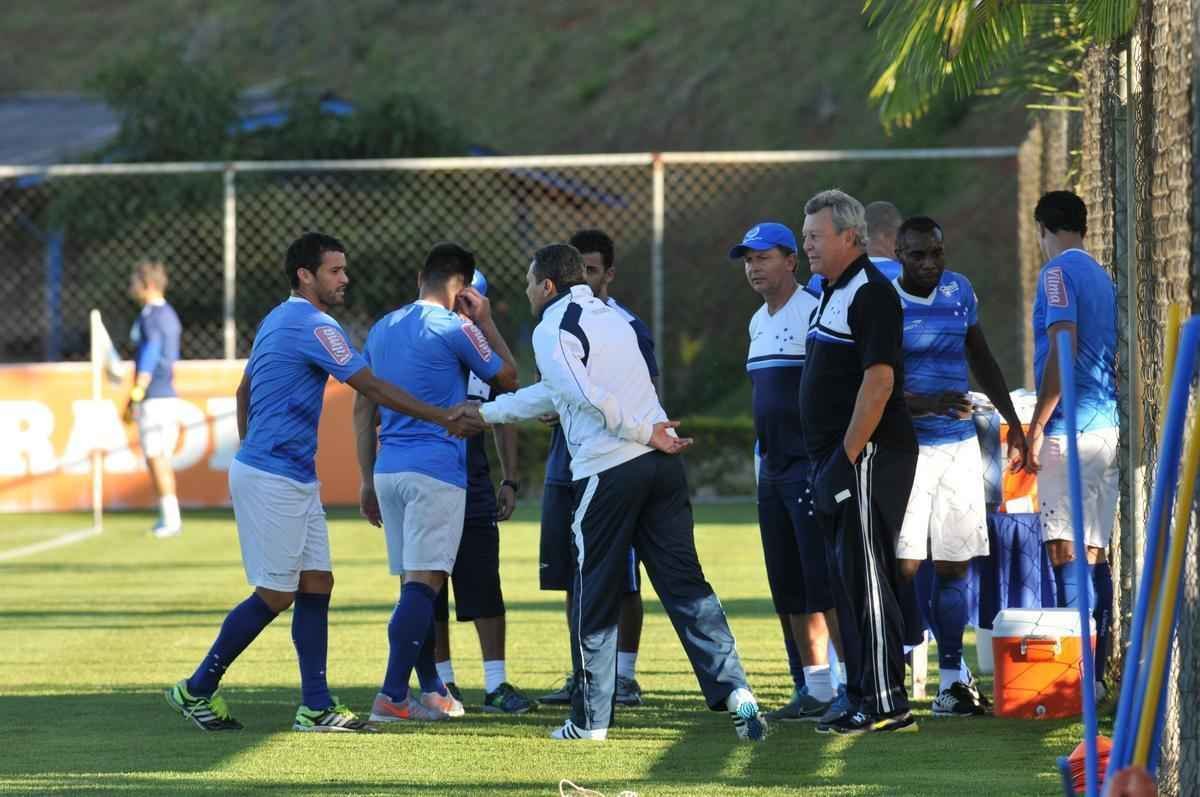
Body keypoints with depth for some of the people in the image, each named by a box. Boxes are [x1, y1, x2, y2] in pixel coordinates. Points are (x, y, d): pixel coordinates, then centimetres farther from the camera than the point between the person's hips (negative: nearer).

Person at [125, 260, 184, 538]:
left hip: (153, 397, -9)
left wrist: (135, 398, -20)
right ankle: (170, 518, 11)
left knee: (155, 458, -9)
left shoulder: (151, 316, -12)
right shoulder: (169, 315, 17)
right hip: (168, 394, 9)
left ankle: (170, 519, -12)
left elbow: (148, 360, -19)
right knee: (163, 459, 11)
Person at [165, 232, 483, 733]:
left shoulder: (276, 321, 14)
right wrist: (445, 419, -11)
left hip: (297, 481, 10)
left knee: (316, 584, 5)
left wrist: (249, 453, 26)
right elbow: (372, 388, -16)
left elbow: (244, 391, 22)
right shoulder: (315, 327, -16)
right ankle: (197, 690, 6)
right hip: (274, 480, -10)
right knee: (275, 594, -4)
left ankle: (316, 706, 4)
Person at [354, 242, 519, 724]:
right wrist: (486, 322, 13)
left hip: (388, 469, 7)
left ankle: (431, 691, 18)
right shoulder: (456, 329, -6)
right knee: (424, 582, -9)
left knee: (415, 581, 14)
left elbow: (362, 410, 16)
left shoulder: (381, 330, 15)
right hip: (436, 469, -7)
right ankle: (392, 697, -18)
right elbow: (508, 379, 5)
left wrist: (368, 481, 20)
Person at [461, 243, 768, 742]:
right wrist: (487, 413, 36)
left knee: (595, 599, 4)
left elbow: (588, 396, -18)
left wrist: (645, 433, -9)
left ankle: (590, 719, 10)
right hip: (662, 464, 6)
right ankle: (734, 691, -9)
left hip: (606, 473, -6)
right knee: (684, 583, 4)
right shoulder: (612, 318, 23)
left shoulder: (552, 330, -2)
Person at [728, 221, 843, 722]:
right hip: (772, 469, 9)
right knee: (788, 586, 9)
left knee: (823, 580, -12)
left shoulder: (814, 313, -10)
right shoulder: (759, 322, 17)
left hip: (811, 466, -9)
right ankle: (812, 688, 14)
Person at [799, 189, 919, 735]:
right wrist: (827, 464, 17)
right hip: (839, 457, 10)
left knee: (865, 577, -9)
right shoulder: (833, 292, 18)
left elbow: (878, 381, -21)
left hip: (868, 458, -10)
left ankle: (886, 704, -8)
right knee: (850, 580, 12)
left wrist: (846, 458, -22)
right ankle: (863, 697, 16)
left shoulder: (870, 294, -13)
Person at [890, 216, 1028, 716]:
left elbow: (981, 359, 23)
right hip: (906, 445, -5)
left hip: (960, 445, 5)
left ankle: (953, 679, 9)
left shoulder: (959, 291, 10)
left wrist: (1013, 422, 24)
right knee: (903, 566, -11)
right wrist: (928, 403, -29)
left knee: (954, 566, 6)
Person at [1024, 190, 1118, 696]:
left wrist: (1035, 428, -16)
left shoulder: (1059, 273, -8)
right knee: (1094, 554, 11)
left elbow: (1063, 349, -18)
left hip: (1070, 428, -9)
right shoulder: (1102, 277, 18)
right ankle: (1097, 673, 12)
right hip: (1107, 427, 9)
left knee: (1066, 554, -8)